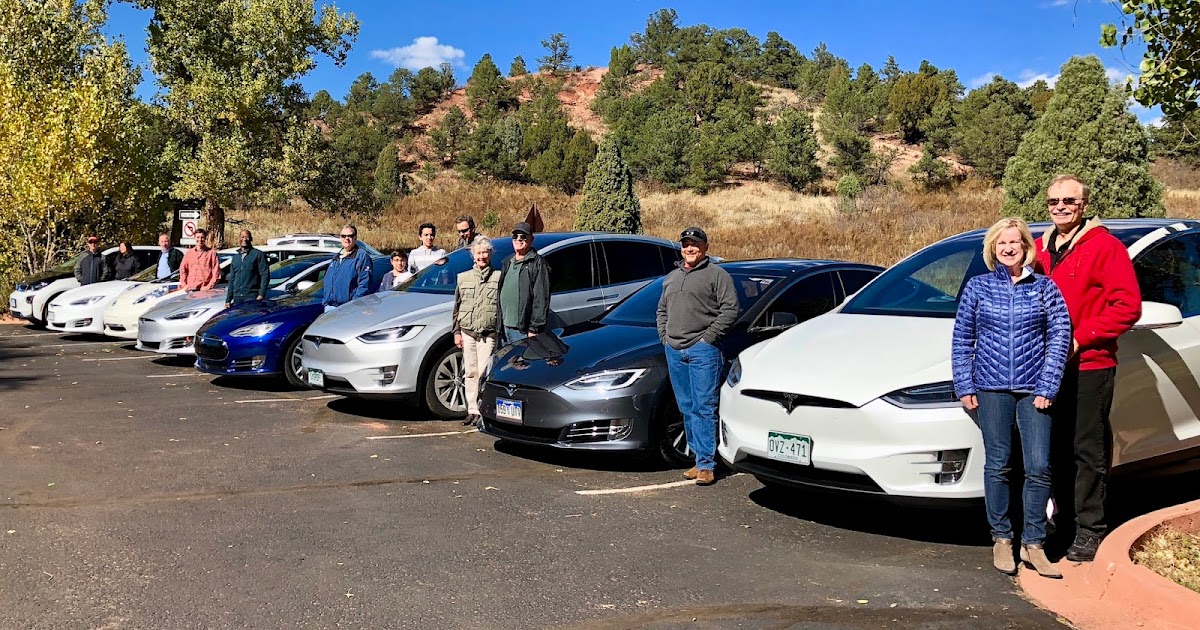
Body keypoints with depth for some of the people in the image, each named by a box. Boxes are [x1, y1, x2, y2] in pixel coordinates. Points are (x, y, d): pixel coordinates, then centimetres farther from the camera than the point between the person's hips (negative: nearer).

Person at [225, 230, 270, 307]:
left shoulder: (258, 254, 0)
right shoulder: (235, 257, 21)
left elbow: (265, 275, -7)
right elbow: (232, 280, 23)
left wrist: (261, 295, -17)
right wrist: (228, 300, 16)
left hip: (252, 298, -6)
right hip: (237, 298, 6)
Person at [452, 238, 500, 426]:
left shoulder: (498, 277, 3)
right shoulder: (463, 278, 12)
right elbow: (457, 307, 14)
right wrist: (456, 332, 8)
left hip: (488, 335, -3)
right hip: (467, 333, 3)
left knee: (484, 373, -7)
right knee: (470, 373, 7)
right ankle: (472, 410, 14)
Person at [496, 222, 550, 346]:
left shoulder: (538, 264, -6)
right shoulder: (507, 263, 19)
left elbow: (541, 299, -12)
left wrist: (534, 329, -18)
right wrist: (498, 323, 17)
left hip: (523, 330, -8)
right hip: (505, 327, 8)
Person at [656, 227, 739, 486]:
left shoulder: (717, 274, 0)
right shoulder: (671, 277, 21)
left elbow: (731, 309, -8)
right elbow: (662, 310, 29)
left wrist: (709, 337, -13)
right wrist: (664, 336, 13)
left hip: (703, 350, -7)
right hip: (674, 351, 7)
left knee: (704, 408, -9)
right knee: (687, 409, 10)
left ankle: (706, 465, -7)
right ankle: (699, 458, 18)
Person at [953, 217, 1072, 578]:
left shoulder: (1044, 287, 6)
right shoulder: (977, 288, 6)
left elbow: (1060, 336, 2)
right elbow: (962, 339, 7)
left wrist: (1047, 387, -5)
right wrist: (964, 386, 0)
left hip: (1034, 390, 0)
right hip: (991, 389, 0)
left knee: (1039, 468, -1)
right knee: (997, 466, 4)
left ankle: (1033, 544, 10)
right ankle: (1001, 539, 16)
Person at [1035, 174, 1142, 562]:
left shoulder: (1104, 246, -8)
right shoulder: (1041, 248, 12)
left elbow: (1128, 306, -14)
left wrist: (1080, 338, -17)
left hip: (1089, 366, -6)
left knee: (1088, 451, -1)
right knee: (1058, 448, 14)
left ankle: (1090, 529, 6)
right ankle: (1063, 518, 25)